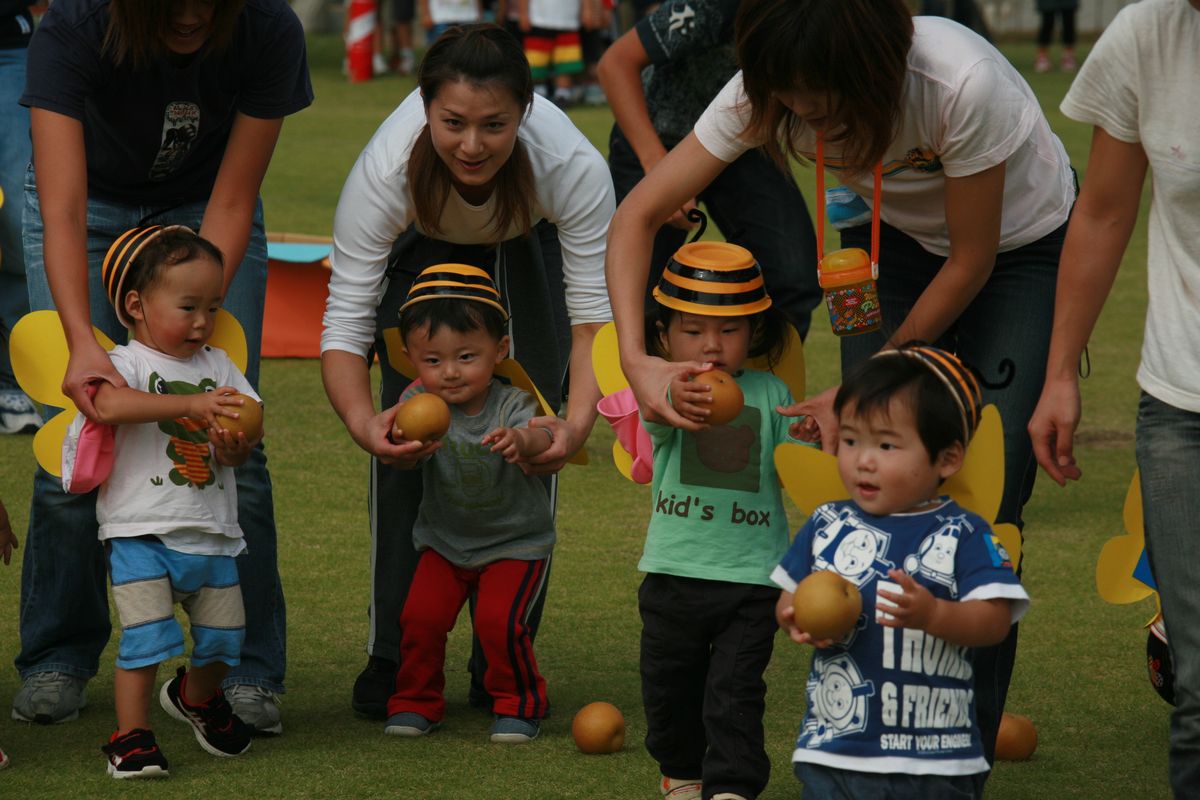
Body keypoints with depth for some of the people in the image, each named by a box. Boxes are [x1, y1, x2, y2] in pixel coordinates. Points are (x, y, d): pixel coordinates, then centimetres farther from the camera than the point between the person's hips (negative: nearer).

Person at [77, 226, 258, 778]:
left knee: (224, 635, 9)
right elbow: (109, 405, -30)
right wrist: (192, 404, -36)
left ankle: (197, 695, 39)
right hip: (139, 531, -5)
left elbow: (247, 432, 11)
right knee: (146, 634, -15)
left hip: (211, 535, 5)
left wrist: (237, 446, -15)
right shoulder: (126, 363, -6)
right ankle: (130, 736, -3)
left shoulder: (217, 366, 13)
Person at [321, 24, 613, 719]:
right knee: (407, 432, -14)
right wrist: (362, 420, -56)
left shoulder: (572, 166, -41)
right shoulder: (386, 171, -40)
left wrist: (579, 419, -53)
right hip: (419, 244, 0)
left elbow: (596, 312, -36)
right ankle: (394, 659, -2)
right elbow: (346, 321, -36)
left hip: (528, 245, 0)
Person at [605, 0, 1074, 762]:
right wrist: (635, 358, -32)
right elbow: (637, 216, -18)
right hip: (898, 238, 4)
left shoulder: (962, 84, -38)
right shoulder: (765, 94, -26)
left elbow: (971, 261, -23)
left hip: (1022, 246, -4)